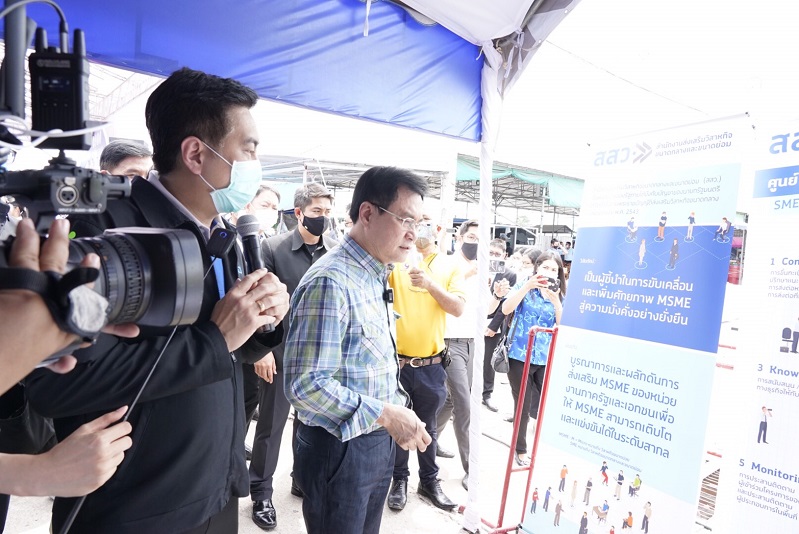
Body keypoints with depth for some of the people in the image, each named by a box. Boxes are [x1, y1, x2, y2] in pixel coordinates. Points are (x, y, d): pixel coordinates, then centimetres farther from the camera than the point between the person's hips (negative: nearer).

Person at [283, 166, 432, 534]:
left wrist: (398, 414, 7)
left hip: (379, 441, 9)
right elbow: (305, 383, -28)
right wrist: (386, 415, -26)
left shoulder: (376, 278, 7)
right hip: (340, 446, -8)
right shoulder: (331, 282, -23)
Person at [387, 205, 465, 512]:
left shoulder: (450, 266, 3)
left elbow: (458, 309, -7)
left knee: (427, 426, 17)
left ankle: (429, 480, 35)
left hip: (431, 364, 1)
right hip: (396, 361, -1)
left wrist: (430, 284, -21)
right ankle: (399, 479, 33)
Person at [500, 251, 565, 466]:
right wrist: (528, 285, -23)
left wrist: (556, 301, -17)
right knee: (523, 406, 4)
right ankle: (520, 450, 23)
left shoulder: (559, 295, 9)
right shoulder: (524, 286, 0)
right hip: (520, 356, -3)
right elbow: (506, 309, -17)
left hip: (546, 359, 3)